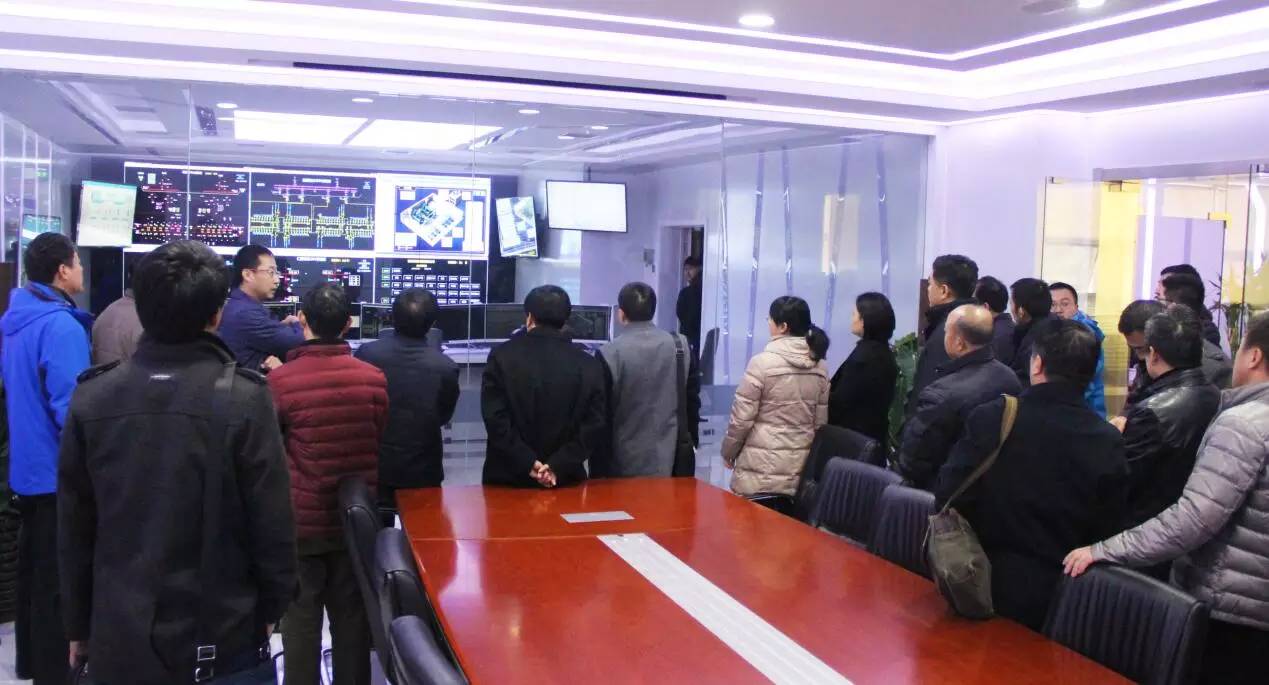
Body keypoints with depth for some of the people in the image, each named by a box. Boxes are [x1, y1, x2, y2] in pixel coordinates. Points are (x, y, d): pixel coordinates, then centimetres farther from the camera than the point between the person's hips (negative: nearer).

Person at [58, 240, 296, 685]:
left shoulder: (91, 398, -4)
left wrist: (79, 625, 14)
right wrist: (270, 609, 4)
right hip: (222, 642, -3)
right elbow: (273, 526, -12)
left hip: (119, 640, 3)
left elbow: (74, 531, 3)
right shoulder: (244, 399, -16)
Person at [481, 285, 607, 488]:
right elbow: (596, 427, -7)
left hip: (508, 478, -1)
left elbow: (495, 419, -12)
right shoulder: (589, 365, -1)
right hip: (564, 481, 1)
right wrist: (558, 467, -11)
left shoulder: (502, 356, -5)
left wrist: (528, 464, -12)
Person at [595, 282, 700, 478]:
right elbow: (692, 400, 7)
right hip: (671, 460, 4)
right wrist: (689, 445, 19)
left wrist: (597, 469, 1)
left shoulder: (610, 354, -13)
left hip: (624, 465, -3)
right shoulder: (681, 346, 0)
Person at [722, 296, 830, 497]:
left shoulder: (762, 362, -13)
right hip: (800, 465, 5)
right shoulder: (820, 367, 4)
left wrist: (728, 451, 6)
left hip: (761, 467, -5)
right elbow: (821, 421, 10)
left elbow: (742, 416, -9)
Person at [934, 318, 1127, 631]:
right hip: (1061, 598, 1)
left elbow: (949, 497, -9)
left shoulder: (990, 418, -14)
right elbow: (1107, 528, -2)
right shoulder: (1108, 442, -10)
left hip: (986, 585, -1)